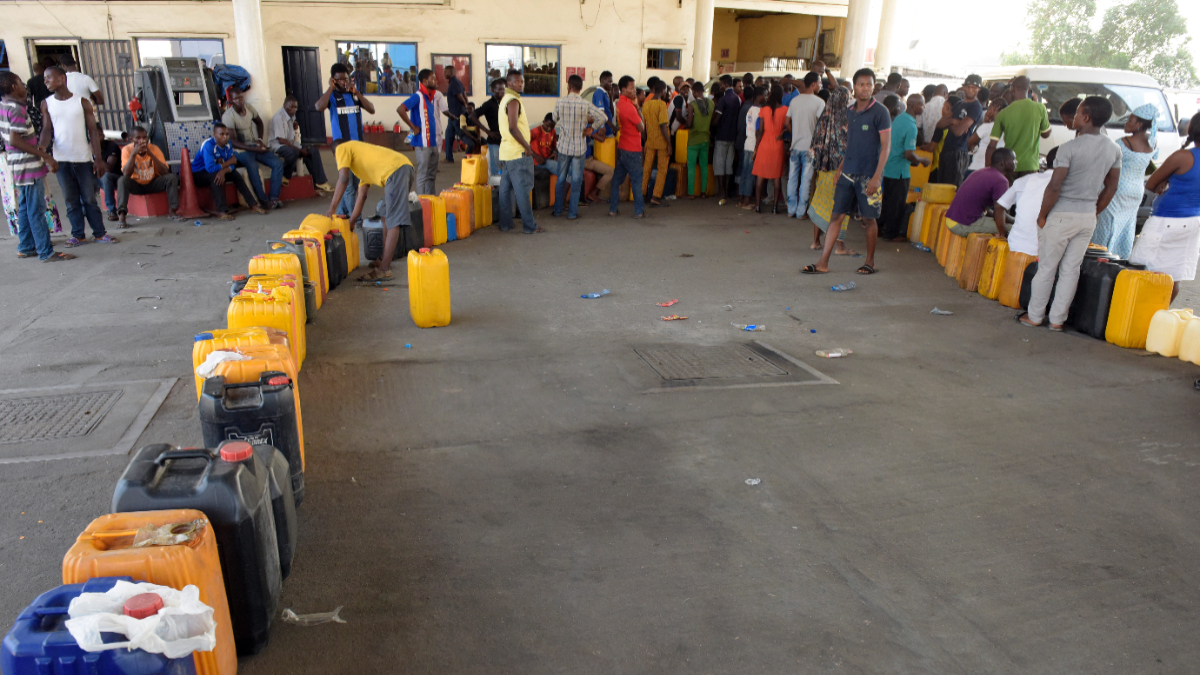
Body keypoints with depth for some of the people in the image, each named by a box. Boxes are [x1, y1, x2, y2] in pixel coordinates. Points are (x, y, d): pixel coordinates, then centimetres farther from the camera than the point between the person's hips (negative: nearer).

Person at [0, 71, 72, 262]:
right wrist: (45, 156, -23)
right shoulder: (16, 109, -17)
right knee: (37, 210, -7)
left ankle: (26, 247, 25)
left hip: (17, 166, 10)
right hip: (29, 167, -10)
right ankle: (46, 252, -4)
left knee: (25, 209, 17)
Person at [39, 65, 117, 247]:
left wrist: (98, 158, -7)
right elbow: (47, 130, 2)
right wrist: (40, 148, -19)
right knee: (70, 200, 6)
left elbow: (93, 130, -1)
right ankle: (78, 235, 12)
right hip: (61, 160, 2)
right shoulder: (47, 104, 6)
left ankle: (99, 232, 11)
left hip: (83, 158, -2)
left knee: (89, 198, 4)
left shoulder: (82, 101, 0)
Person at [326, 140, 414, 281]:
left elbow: (343, 179, -2)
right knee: (386, 215, 22)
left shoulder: (342, 149, 13)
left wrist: (331, 209, 0)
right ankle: (384, 259, 30)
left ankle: (384, 269, -9)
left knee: (392, 222, -10)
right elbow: (361, 196, 33)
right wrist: (351, 224, 34)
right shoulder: (362, 159, 35)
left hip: (395, 170, -9)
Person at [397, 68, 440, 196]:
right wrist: (413, 127, -17)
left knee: (432, 175, 14)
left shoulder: (430, 97, 13)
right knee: (422, 175, -2)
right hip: (422, 143, -8)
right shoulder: (418, 96, -12)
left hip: (433, 142, 8)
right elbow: (400, 109, -23)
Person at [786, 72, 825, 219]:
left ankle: (791, 209, 14)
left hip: (795, 146, 4)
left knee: (792, 178, 10)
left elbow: (787, 122, 11)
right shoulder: (819, 102, -9)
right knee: (806, 180, 3)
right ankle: (801, 211, 6)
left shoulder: (794, 100, 6)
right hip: (809, 146, -4)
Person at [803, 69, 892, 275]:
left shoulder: (880, 112, -7)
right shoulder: (850, 111, 10)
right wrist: (841, 168, 14)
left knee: (869, 218, 4)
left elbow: (886, 146, -10)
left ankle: (870, 261, 20)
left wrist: (876, 177, -16)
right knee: (837, 215, 2)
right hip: (848, 173, 5)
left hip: (868, 175, -5)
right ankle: (823, 263, 2)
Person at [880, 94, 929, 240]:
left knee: (888, 200, 18)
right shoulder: (911, 126, -21)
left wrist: (914, 161, 19)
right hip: (899, 171, -9)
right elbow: (909, 154, -25)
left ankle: (882, 228, 27)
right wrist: (922, 160, -7)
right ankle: (892, 233, 12)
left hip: (888, 167, 9)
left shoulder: (898, 119, 7)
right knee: (898, 203, 3)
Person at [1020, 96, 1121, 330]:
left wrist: (1042, 215, -7)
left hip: (1062, 214, -5)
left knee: (1046, 267, 6)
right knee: (1071, 270, 11)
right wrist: (1093, 212, 19)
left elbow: (1054, 187, -18)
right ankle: (1057, 319, 16)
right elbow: (1111, 188, 9)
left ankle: (1034, 316, 15)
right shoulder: (1114, 150, 3)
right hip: (1088, 217, 6)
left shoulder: (1070, 148, -16)